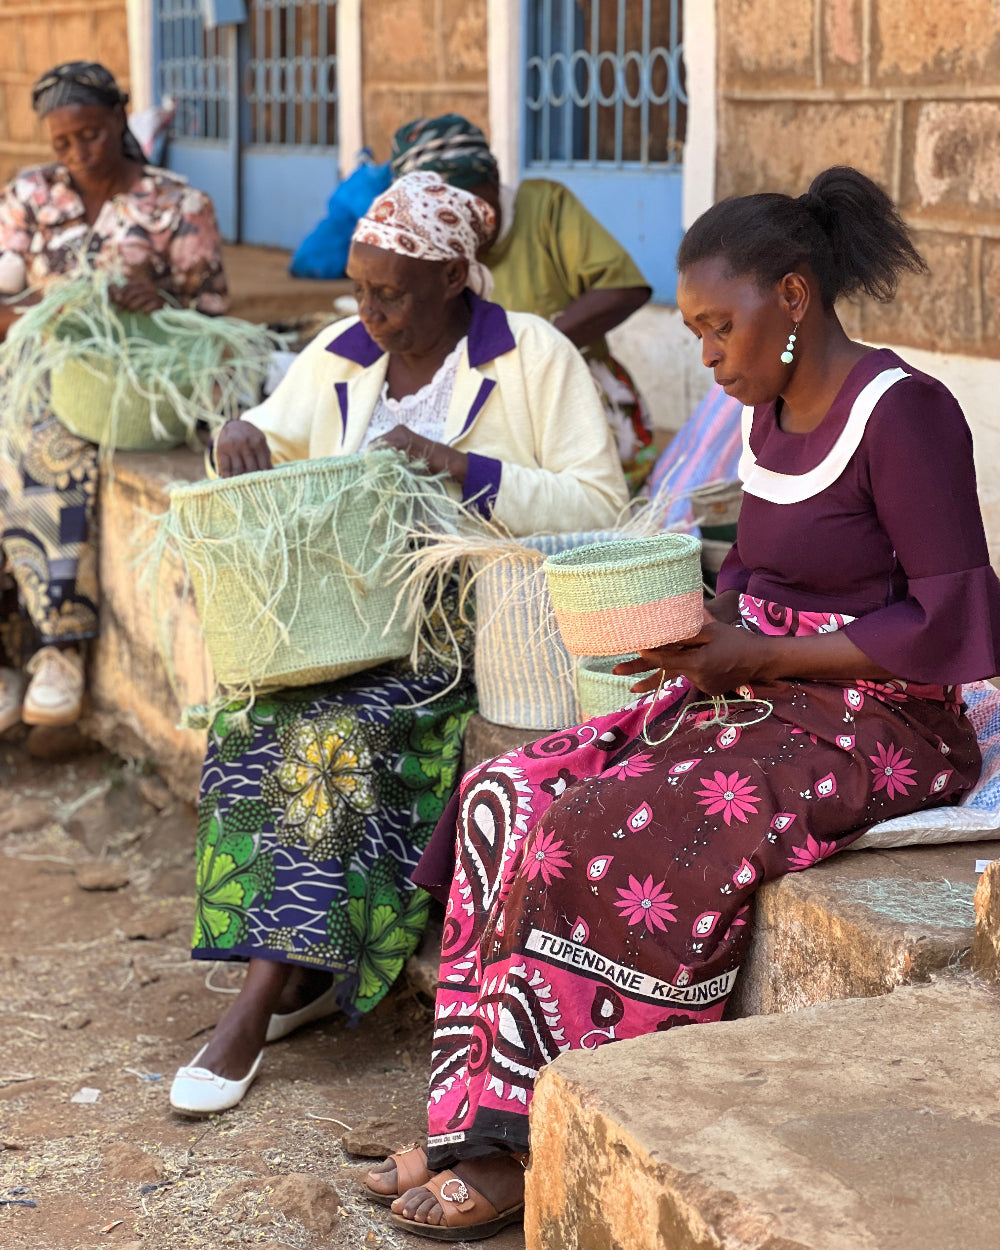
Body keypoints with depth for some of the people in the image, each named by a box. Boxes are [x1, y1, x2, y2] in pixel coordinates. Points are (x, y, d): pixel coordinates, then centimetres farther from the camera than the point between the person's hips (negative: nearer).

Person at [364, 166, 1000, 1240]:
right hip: (763, 700, 9)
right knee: (508, 798, -8)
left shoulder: (901, 413, -16)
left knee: (601, 836, -26)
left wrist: (757, 654, -19)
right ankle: (476, 1124, -8)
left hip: (876, 725, -9)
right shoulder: (771, 414, 10)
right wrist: (700, 628, 0)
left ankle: (531, 1151, -12)